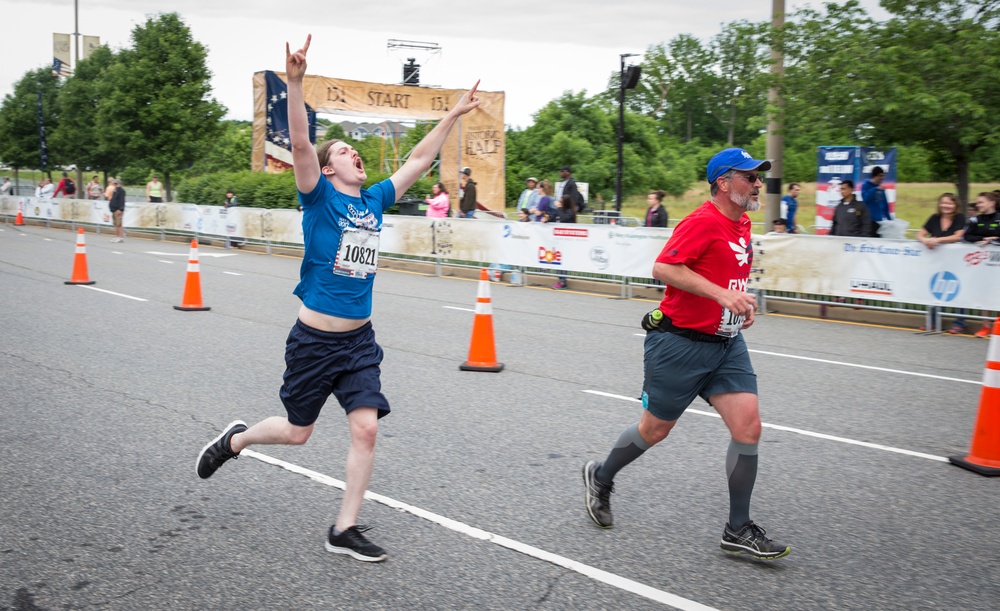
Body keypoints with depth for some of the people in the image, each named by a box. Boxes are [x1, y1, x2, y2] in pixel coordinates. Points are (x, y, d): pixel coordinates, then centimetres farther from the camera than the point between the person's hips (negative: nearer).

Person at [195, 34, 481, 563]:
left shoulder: (375, 200, 8)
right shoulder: (320, 196, -7)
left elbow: (420, 160, 16)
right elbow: (300, 144, -23)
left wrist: (454, 115, 16)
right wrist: (295, 82, -36)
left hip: (359, 340, 5)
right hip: (314, 339, -4)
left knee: (365, 428, -5)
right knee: (297, 433, 9)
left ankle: (344, 529, 8)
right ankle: (235, 439, 40)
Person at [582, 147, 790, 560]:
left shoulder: (742, 224, 11)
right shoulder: (703, 221, -17)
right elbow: (664, 268, -27)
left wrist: (742, 301, 11)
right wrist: (722, 295, -31)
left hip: (727, 344, 8)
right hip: (682, 342, -8)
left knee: (748, 426, -4)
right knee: (655, 429, 7)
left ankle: (738, 531, 7)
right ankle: (600, 479, 35)